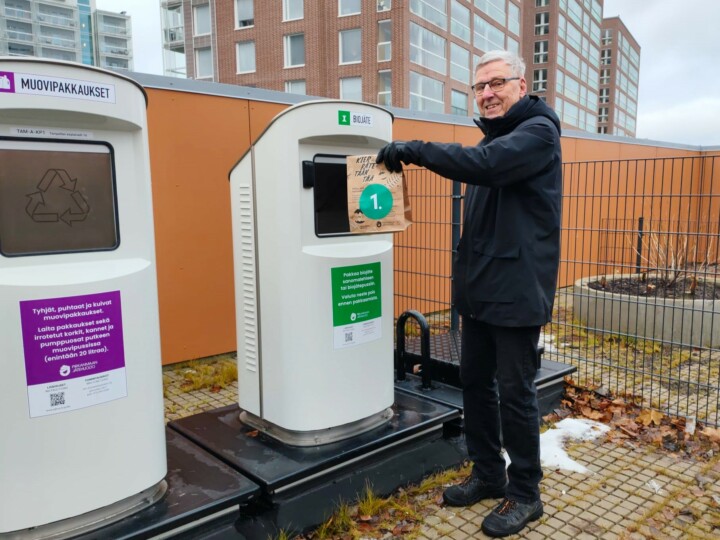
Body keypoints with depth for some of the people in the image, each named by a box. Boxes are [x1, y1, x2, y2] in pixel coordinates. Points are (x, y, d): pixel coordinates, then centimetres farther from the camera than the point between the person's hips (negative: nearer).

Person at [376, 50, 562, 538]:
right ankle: (488, 476, 30)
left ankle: (525, 494, 19)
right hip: (480, 289, 8)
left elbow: (485, 164, -29)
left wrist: (415, 149, -23)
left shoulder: (538, 131, -9)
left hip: (517, 291, -8)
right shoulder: (494, 137, 17)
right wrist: (466, 274, 15)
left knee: (515, 392, 1)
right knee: (475, 382, 13)